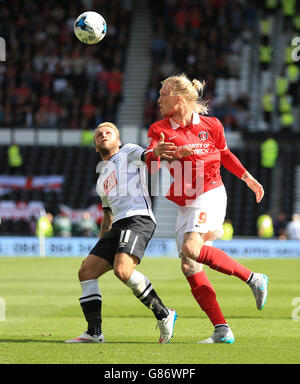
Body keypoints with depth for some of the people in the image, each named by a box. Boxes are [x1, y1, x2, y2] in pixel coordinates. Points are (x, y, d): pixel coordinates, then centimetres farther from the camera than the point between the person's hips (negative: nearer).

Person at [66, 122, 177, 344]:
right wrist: (99, 249, 31)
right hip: (119, 226, 8)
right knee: (86, 272, -2)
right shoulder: (102, 180, 32)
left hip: (138, 218, -8)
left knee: (122, 270, -29)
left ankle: (164, 315, -18)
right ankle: (94, 332, 0)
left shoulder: (128, 153, 11)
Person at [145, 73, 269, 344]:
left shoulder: (210, 126, -2)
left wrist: (248, 178, 17)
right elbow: (152, 166, -13)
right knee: (189, 268, -4)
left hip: (210, 195, -5)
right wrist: (156, 153, -35)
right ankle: (222, 330, -3)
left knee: (191, 249, -27)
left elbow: (225, 154, 17)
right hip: (185, 205, 5)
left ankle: (254, 279, -15)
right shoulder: (159, 130, 2)